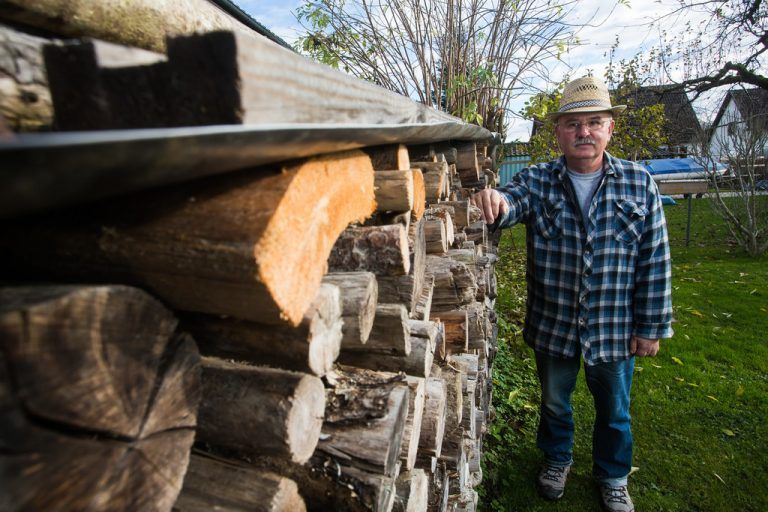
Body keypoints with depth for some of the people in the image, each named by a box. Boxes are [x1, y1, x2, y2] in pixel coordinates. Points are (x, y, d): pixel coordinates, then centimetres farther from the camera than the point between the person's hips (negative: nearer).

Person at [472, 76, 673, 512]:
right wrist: (494, 199, -51)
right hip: (552, 325, 0)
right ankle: (558, 459, 51)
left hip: (615, 329, 0)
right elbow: (511, 202, -27)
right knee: (554, 402, 22)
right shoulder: (538, 181, -6)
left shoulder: (639, 184, -6)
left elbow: (655, 261, -5)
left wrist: (652, 326, -4)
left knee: (614, 411, 20)